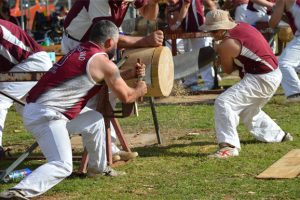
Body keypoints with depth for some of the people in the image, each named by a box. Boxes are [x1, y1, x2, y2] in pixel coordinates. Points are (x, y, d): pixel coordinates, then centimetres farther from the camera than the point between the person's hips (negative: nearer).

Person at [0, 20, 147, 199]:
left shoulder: (81, 50, 15)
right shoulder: (103, 62, -7)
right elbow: (126, 97, 3)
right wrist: (139, 90, 24)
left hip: (36, 108, 9)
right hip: (45, 115, -9)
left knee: (95, 119, 24)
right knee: (62, 166, -17)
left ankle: (98, 168, 37)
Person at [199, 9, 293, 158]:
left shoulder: (226, 45, -18)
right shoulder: (242, 26, 5)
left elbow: (228, 70, -2)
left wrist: (218, 51, 10)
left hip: (261, 79, -10)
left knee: (223, 103, -18)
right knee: (248, 110, 31)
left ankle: (229, 146, -24)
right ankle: (278, 136, 46)